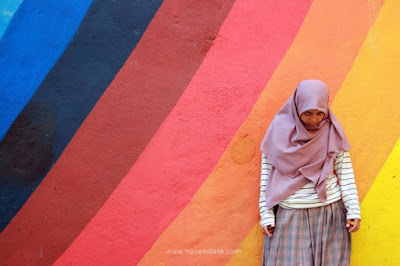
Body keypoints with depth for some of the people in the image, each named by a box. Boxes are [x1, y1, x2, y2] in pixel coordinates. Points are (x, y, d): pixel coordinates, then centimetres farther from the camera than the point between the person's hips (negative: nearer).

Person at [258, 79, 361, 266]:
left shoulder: (333, 133, -1)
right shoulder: (278, 130, -4)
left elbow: (345, 173, 1)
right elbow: (266, 173, 0)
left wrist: (354, 210, -4)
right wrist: (266, 214, -2)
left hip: (329, 214, 1)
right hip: (289, 215, 0)